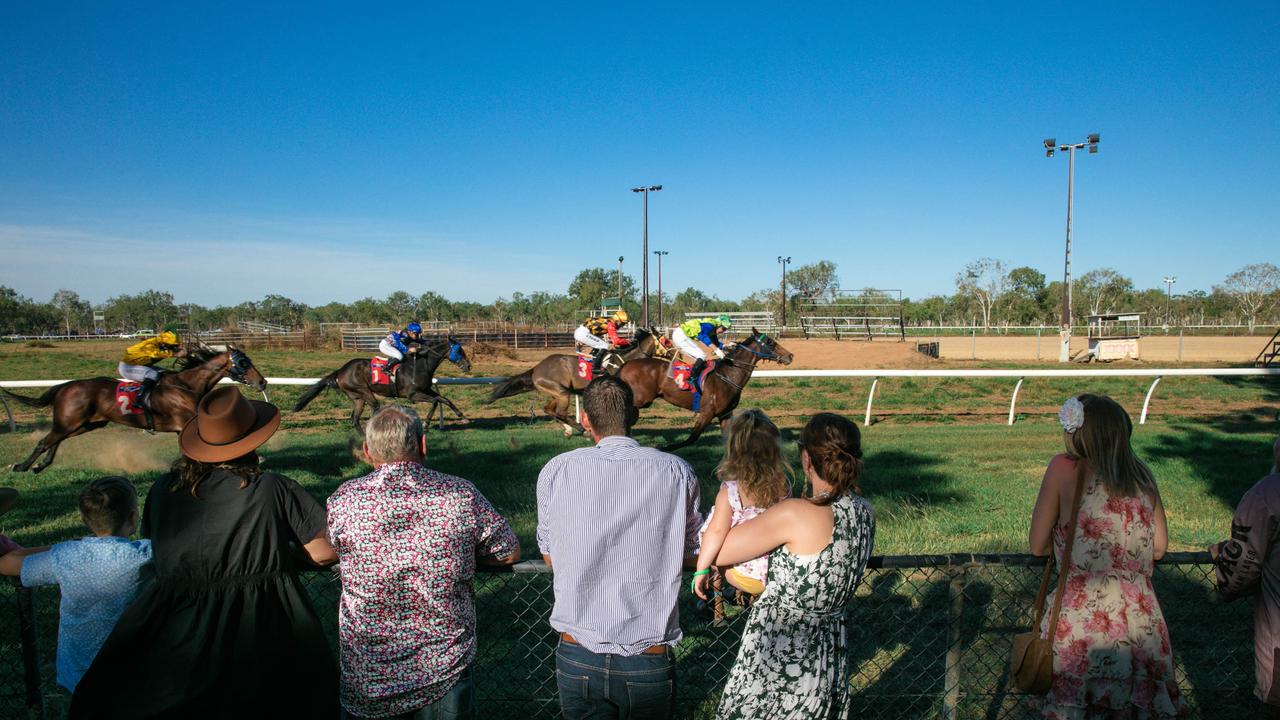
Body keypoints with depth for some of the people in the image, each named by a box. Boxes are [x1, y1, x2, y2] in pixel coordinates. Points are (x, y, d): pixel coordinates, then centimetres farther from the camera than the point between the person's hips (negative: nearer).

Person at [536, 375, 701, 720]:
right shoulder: (678, 473, -8)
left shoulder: (556, 471, -8)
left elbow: (549, 556, 6)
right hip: (650, 664, 1)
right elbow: (689, 554, 6)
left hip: (578, 658, -1)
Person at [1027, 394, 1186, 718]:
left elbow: (1038, 546, -5)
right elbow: (1159, 548, 14)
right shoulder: (1142, 475, 4)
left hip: (1082, 622, -4)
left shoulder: (1064, 468, -9)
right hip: (1140, 619, 5)